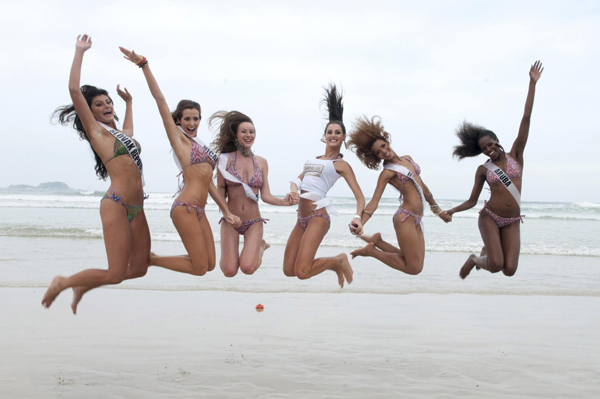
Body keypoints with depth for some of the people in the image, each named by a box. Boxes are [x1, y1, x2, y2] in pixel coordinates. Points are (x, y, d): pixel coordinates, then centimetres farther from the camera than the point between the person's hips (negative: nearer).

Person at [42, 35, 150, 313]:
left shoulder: (119, 133, 20)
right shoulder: (95, 130, 0)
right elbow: (74, 89, -10)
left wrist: (128, 102, 49)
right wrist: (80, 52, -5)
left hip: (136, 207, 8)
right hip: (116, 204, -8)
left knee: (139, 269, 7)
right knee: (115, 274, -10)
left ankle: (83, 287, 27)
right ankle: (62, 283, 14)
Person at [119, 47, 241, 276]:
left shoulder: (199, 146, 21)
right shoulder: (179, 139, 1)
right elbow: (160, 100, -4)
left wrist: (226, 211, 18)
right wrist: (143, 64, -8)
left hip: (198, 210, 8)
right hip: (185, 207, -8)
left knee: (209, 265, 8)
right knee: (199, 268, -8)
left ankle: (149, 258, 18)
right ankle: (147, 260, 8)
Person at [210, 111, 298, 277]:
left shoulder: (261, 162, 4)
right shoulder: (225, 159, -2)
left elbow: (266, 195, 1)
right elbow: (220, 190, 1)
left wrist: (283, 201, -18)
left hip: (254, 222, 1)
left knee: (247, 268, -17)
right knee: (229, 271, -12)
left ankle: (260, 248, 17)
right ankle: (232, 253, 25)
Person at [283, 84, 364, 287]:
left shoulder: (341, 164, 3)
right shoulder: (314, 159, 22)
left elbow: (359, 197, -3)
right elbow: (297, 180, 20)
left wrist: (358, 217, -24)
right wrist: (293, 189, -5)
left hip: (317, 216, -7)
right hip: (302, 219, 7)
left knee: (302, 272, -18)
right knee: (289, 270, 5)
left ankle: (339, 261, 9)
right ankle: (334, 265, 25)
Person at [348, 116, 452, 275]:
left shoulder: (408, 159, 15)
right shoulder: (387, 172, -5)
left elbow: (422, 186, 24)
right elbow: (374, 202, -13)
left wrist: (438, 210, 29)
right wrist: (359, 224, -29)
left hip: (417, 220, 7)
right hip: (405, 218, -7)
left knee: (417, 267, 5)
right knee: (414, 268, -9)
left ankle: (378, 243, 15)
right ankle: (371, 250, 3)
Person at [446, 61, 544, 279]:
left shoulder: (515, 155, 5)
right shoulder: (483, 169, 4)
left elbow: (526, 119, -2)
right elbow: (472, 201, 8)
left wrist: (532, 84, -8)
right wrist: (451, 210, -9)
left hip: (512, 223, 2)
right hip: (489, 217, -2)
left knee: (509, 270, -10)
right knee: (495, 266, -20)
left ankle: (489, 250, 23)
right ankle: (474, 259, 15)